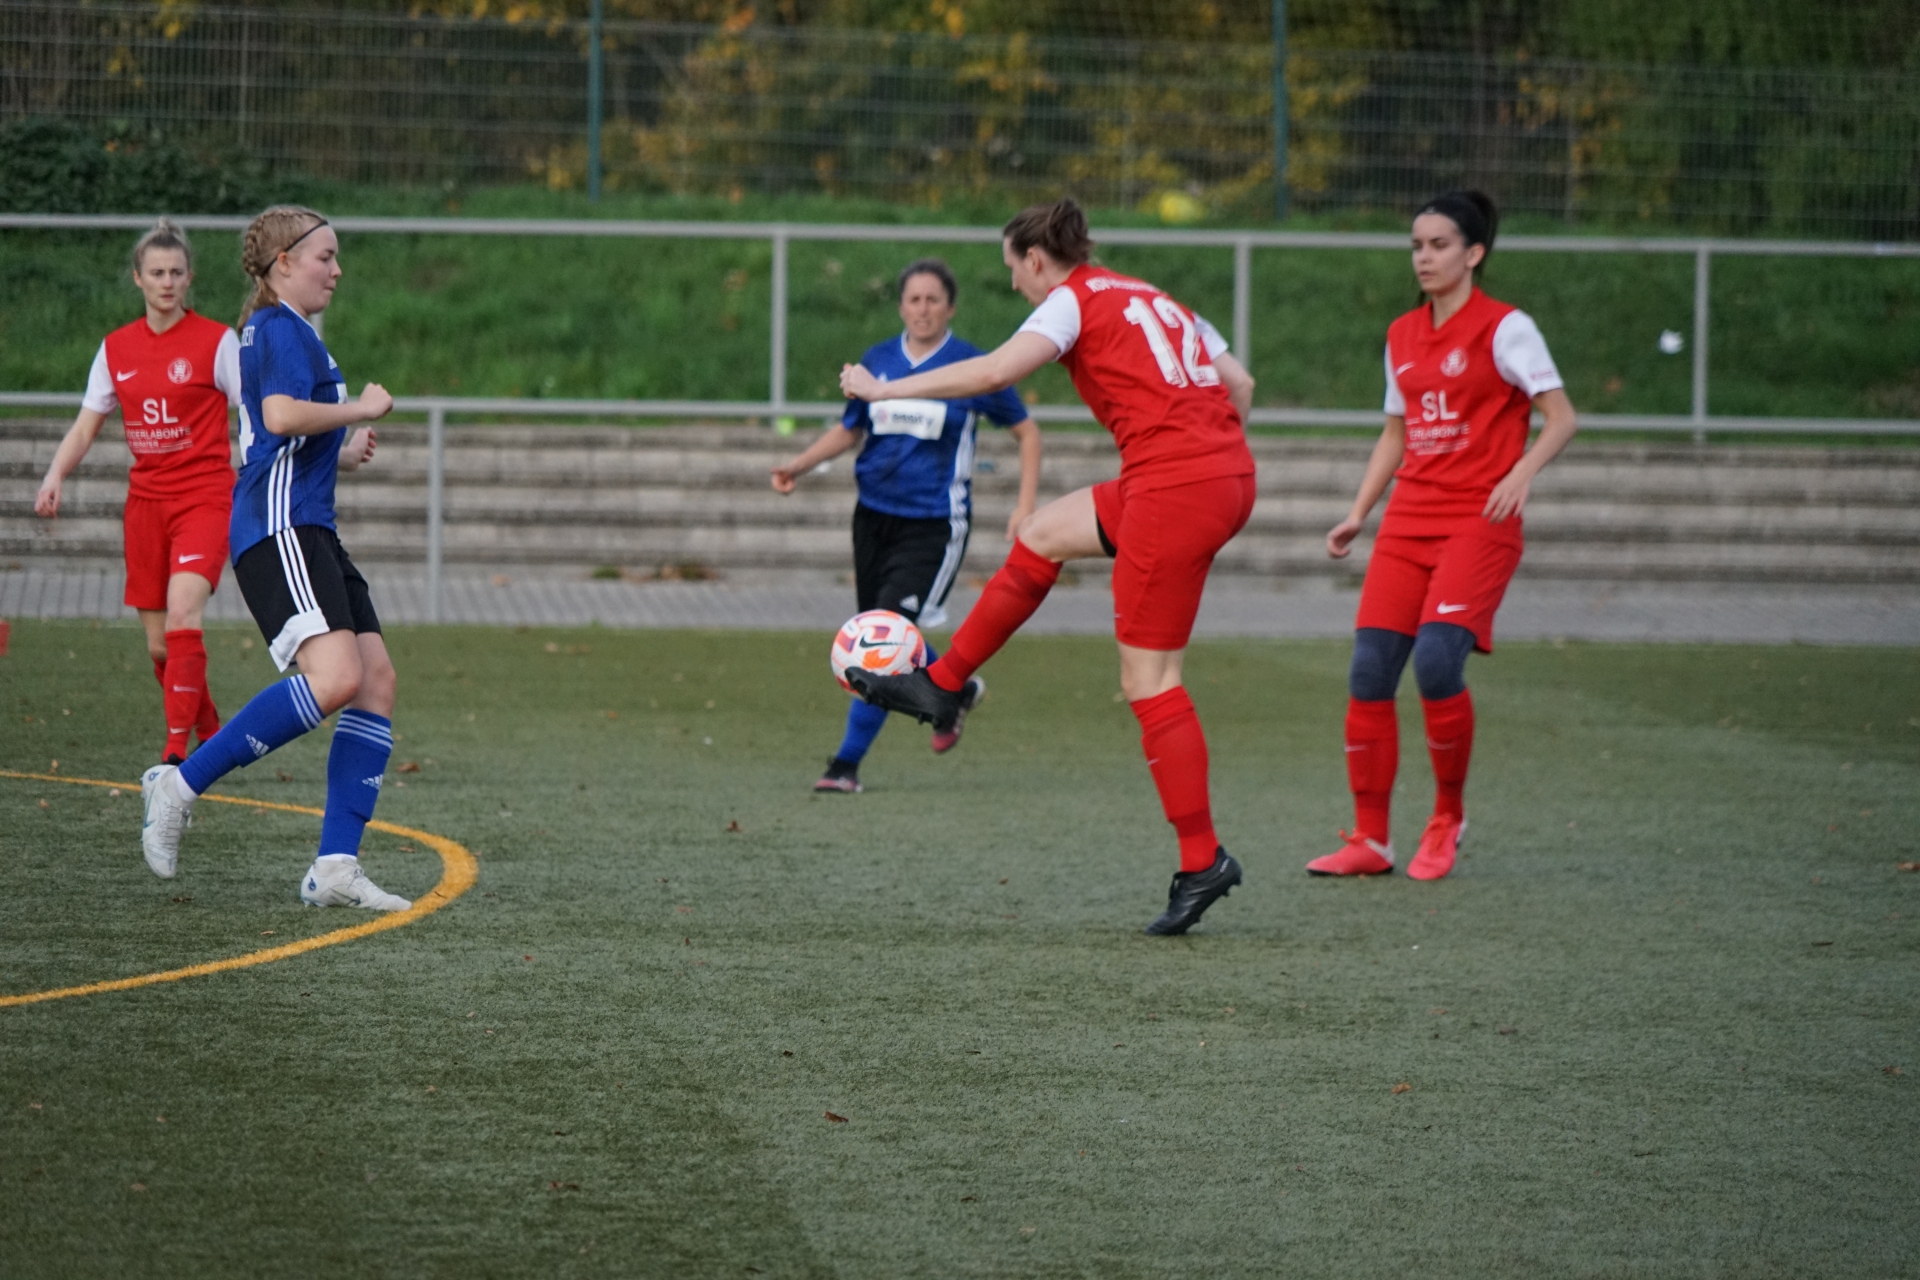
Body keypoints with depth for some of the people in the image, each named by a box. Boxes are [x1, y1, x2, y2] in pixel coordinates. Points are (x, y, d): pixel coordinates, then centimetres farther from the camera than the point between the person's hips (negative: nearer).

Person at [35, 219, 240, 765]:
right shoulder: (116, 348, 8)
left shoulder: (217, 341, -4)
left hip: (204, 498, -5)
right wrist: (56, 476, -5)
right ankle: (210, 730, 26)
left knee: (182, 613, -25)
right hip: (145, 501, 5)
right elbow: (85, 428, 12)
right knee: (159, 644, 5)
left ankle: (177, 747, -27)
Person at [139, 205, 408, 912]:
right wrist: (362, 408, -10)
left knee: (377, 680, -1)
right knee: (335, 676, -26)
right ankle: (181, 782, -16)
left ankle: (336, 866, -6)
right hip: (279, 528, -11)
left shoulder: (290, 331, 25)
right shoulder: (281, 328, -6)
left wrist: (343, 452, 24)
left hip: (311, 531, 11)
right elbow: (282, 414, -24)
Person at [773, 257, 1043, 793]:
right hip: (874, 517, 5)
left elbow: (1026, 431, 3)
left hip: (935, 524, -5)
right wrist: (800, 464, 1)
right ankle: (957, 691, 42)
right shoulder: (877, 361, 4)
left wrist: (1026, 505, -6)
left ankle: (847, 762, -11)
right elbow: (849, 430, 17)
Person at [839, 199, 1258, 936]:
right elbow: (1239, 384, 20)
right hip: (1229, 473, 9)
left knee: (1147, 678, -3)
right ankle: (943, 688, 28)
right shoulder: (1150, 298, 23)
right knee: (1041, 535, 22)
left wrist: (885, 390, -7)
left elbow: (995, 372, -14)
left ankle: (1203, 861, -4)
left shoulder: (1074, 300, 0)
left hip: (1173, 486, -9)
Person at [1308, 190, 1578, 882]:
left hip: (1479, 522, -6)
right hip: (1409, 521, 6)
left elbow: (1560, 416, -9)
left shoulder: (1505, 327, -4)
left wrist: (1522, 473, -26)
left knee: (1437, 657, -22)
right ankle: (1369, 839, 4)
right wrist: (1359, 513, 15)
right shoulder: (1402, 336, 15)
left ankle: (1447, 820, -2)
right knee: (1369, 669, -5)